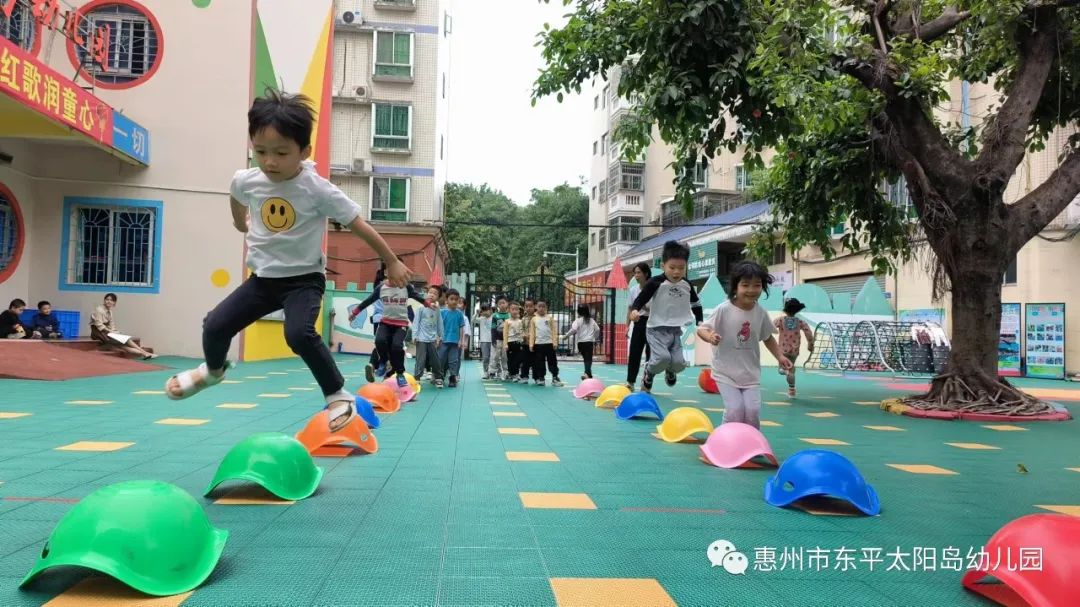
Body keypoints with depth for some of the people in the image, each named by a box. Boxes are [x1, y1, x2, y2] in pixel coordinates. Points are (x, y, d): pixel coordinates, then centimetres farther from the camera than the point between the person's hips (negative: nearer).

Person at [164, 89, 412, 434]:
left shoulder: (318, 189, -21)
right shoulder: (246, 181, -7)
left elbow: (360, 226, -15)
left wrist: (392, 263, -9)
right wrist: (241, 223, 40)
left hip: (304, 278, -5)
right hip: (263, 277, 5)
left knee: (299, 334, -30)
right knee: (215, 325, -1)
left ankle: (338, 396, -14)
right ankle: (213, 370, 34)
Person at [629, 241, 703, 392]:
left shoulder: (687, 285, 2)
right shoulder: (656, 283, -14)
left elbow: (696, 304, 19)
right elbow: (640, 299, -11)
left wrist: (700, 322, 12)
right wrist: (634, 310, -32)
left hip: (676, 330, 5)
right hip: (656, 329, -5)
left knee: (679, 363, -5)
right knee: (662, 358, -24)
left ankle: (670, 371, 34)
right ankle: (648, 374, 10)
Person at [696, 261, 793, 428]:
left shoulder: (761, 313, -2)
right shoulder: (724, 310, -15)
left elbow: (767, 337, 15)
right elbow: (701, 329, -11)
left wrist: (780, 356, 3)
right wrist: (710, 336, -33)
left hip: (751, 374, 3)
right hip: (726, 373, -3)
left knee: (753, 412, -7)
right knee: (735, 410, -14)